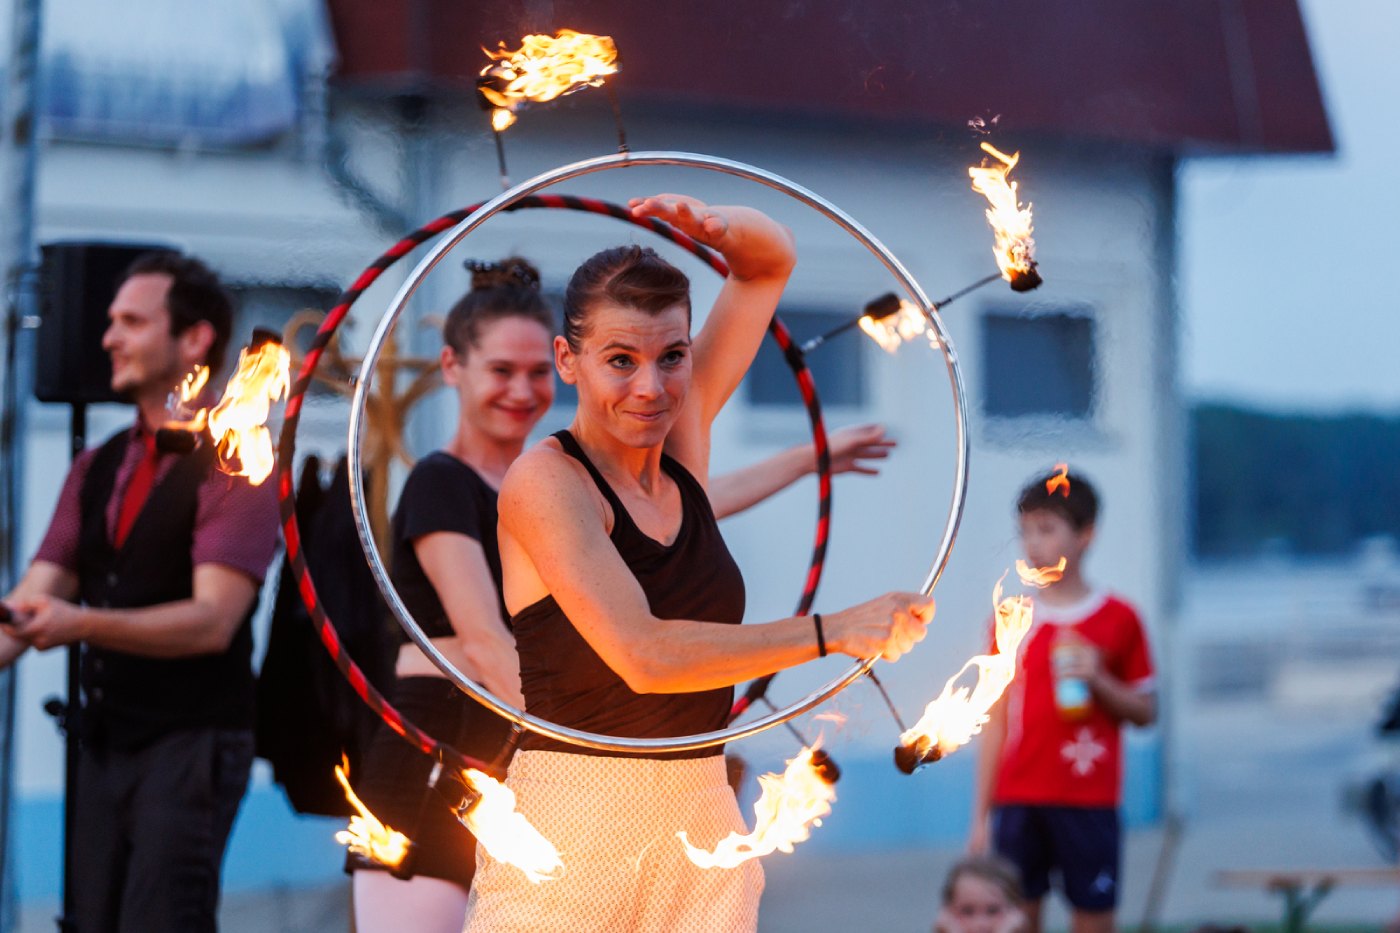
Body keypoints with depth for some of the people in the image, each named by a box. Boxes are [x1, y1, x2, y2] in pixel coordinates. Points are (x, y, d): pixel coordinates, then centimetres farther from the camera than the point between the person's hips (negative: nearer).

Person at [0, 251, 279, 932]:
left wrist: (81, 624, -31)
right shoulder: (97, 469, 14)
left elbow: (212, 620, -19)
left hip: (192, 742, -7)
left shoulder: (234, 466, -8)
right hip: (106, 742, 7)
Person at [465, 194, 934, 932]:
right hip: (573, 822, -5)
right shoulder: (546, 480, -11)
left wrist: (719, 228, -7)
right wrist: (835, 632, -20)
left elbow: (771, 262, 16)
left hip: (702, 814, 5)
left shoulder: (681, 442, 7)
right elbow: (644, 655, -23)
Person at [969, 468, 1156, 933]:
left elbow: (1145, 712, 7)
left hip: (1087, 803, -2)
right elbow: (996, 722, 10)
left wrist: (1098, 680, -12)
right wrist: (981, 817, 7)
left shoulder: (1116, 618, 3)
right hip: (1017, 802, 2)